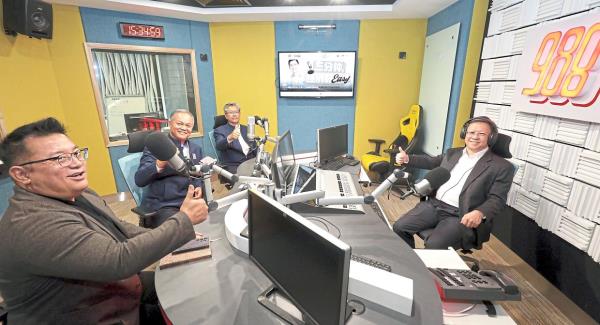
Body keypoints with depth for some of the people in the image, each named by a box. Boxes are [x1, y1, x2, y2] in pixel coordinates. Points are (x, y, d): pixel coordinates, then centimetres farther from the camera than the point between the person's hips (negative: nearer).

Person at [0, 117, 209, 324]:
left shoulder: (80, 196, -1)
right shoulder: (33, 225, -30)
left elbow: (119, 230, 9)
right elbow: (120, 260, -35)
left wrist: (179, 236, -4)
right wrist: (185, 219, -26)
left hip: (121, 292, 8)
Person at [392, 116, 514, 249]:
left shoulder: (501, 166, 0)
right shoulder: (453, 153, 16)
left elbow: (497, 199, -6)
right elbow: (431, 162, 31)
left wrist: (479, 213, -27)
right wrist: (407, 158, 17)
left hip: (460, 216, -5)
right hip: (433, 204, 5)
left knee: (433, 245, -29)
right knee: (399, 227, -10)